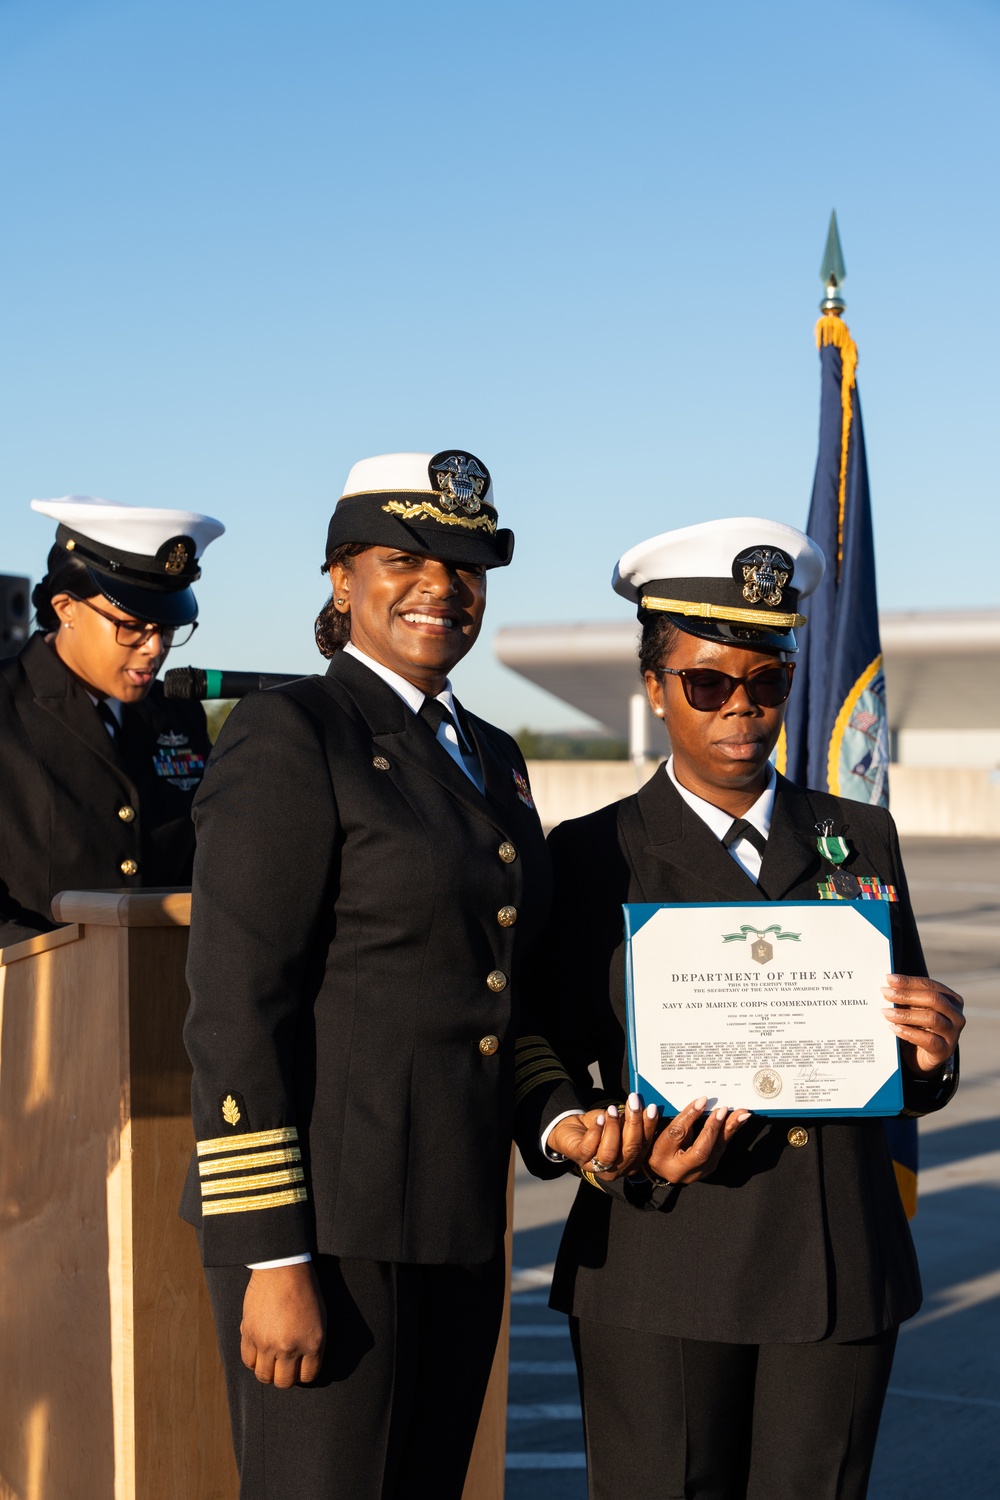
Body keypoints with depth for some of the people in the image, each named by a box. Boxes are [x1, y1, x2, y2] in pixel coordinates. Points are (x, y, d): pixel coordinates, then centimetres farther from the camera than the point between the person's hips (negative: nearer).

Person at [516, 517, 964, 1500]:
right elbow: (541, 1074, 1)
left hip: (843, 1272, 3)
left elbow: (904, 1083, 13)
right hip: (660, 1272, -3)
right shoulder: (590, 859, 2)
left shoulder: (861, 841, 12)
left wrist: (930, 1055, -9)